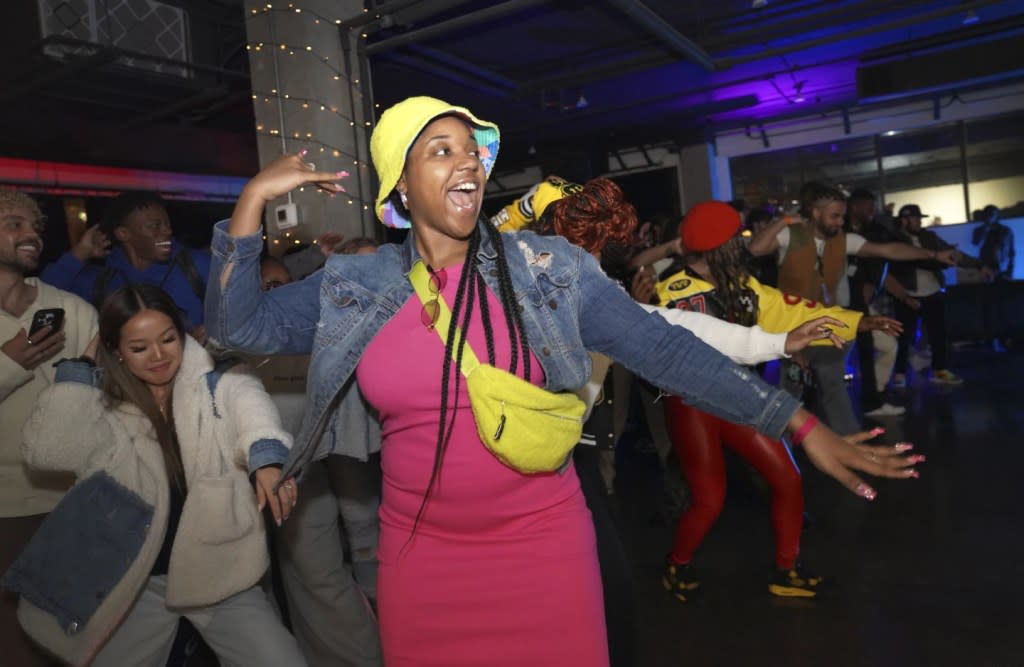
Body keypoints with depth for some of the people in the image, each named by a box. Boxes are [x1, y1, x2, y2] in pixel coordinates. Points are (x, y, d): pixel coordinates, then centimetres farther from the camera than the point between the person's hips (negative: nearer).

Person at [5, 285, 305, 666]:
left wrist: (266, 459, -49)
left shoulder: (220, 385, -6)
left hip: (218, 572, -1)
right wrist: (82, 367, -8)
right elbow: (44, 452, -13)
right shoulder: (101, 408, 2)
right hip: (137, 582, 2)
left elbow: (250, 407, -27)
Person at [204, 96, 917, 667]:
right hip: (419, 551, 2)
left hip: (541, 538, -1)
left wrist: (801, 423, -11)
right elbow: (237, 324, 2)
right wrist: (255, 198, -7)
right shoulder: (356, 286, -1)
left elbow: (661, 347, -9)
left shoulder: (545, 268, -7)